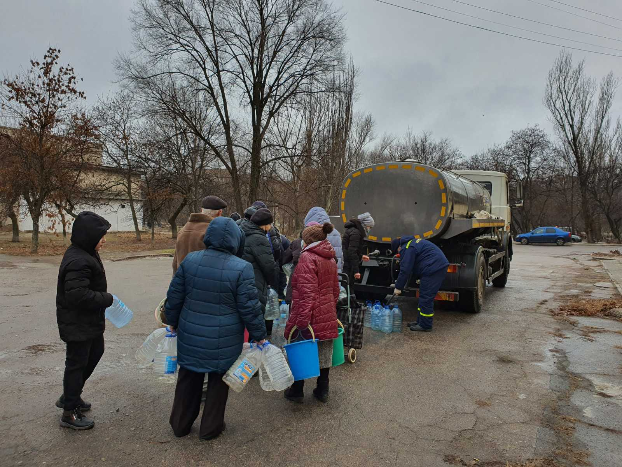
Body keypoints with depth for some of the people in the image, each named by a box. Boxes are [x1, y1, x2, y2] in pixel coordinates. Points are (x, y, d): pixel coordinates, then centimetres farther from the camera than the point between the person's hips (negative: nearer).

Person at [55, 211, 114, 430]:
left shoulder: (85, 255, 7)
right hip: (77, 324, -11)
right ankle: (69, 413, 22)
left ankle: (70, 397, 39)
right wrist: (106, 299, -22)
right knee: (77, 363, 4)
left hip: (89, 321, 11)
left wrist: (103, 297, 7)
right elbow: (78, 294, -32)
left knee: (95, 352, 24)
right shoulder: (78, 261, -27)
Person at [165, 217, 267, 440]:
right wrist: (259, 335, -2)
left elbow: (174, 297, 3)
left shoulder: (190, 260, -6)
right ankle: (211, 427, 31)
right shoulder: (242, 268, -18)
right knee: (218, 380, 17)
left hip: (190, 336, 4)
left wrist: (173, 323, 18)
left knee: (188, 379, 22)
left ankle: (180, 423, 39)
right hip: (224, 342, -3)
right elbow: (249, 308, -15)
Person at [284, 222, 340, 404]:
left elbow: (307, 292, -22)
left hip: (311, 315, -7)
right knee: (324, 353, 16)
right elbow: (335, 289, 18)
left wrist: (302, 320, -22)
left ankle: (296, 391, 22)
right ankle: (322, 391, 27)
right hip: (327, 316, 8)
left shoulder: (307, 257, -15)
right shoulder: (330, 259, 11)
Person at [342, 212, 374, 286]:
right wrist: (356, 270, -22)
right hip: (348, 267, -10)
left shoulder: (352, 229, 15)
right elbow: (352, 252, -22)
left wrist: (361, 256, 25)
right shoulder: (355, 232, -16)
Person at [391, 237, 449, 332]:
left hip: (433, 269, -11)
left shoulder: (407, 249, -10)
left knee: (426, 297, -4)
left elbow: (405, 270, -13)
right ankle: (420, 321, 25)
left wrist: (398, 287, -6)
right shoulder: (412, 242, 22)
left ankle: (425, 325, 4)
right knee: (424, 297, 17)